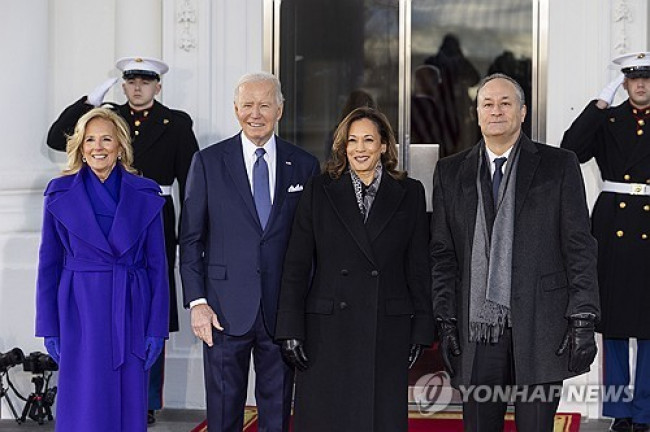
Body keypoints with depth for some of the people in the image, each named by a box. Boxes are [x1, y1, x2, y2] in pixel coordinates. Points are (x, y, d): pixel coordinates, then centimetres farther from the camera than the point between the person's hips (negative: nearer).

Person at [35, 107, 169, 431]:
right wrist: (49, 327, 0)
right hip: (80, 311, -1)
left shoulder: (146, 195, 3)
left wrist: (157, 328, -2)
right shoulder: (60, 193, 2)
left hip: (130, 312, 1)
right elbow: (49, 263, 4)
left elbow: (157, 265, 3)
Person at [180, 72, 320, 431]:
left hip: (283, 310, 1)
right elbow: (190, 238, 2)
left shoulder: (304, 166, 6)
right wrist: (197, 302, -6)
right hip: (226, 309, -1)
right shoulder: (208, 162, 2)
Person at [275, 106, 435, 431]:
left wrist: (421, 330, 3)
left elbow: (418, 267, 7)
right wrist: (290, 329, -4)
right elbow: (296, 266, 3)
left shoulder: (410, 194, 7)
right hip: (327, 331, 0)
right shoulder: (319, 191, 5)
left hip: (388, 333, 0)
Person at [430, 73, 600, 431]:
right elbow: (443, 254, 10)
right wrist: (446, 322, 3)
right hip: (476, 328, 2)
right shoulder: (451, 172, 11)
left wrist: (583, 320, -6)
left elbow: (580, 248, 1)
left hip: (540, 329, -2)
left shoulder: (559, 165, 5)